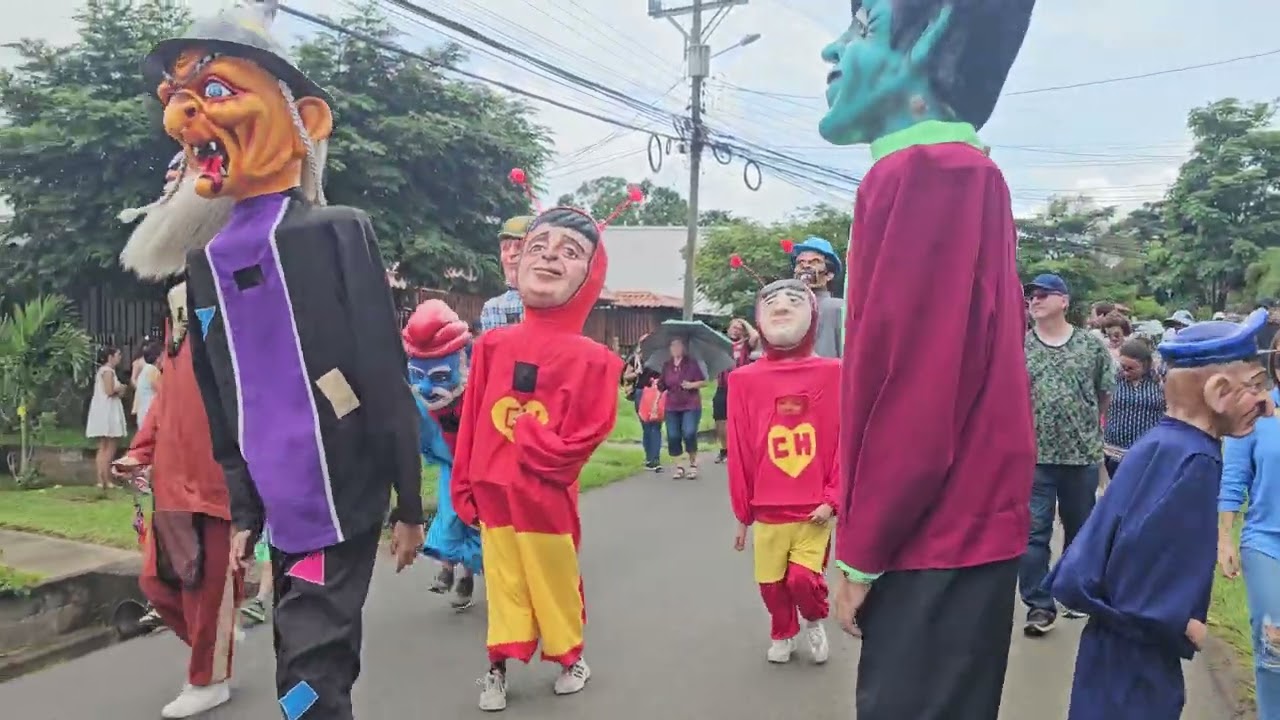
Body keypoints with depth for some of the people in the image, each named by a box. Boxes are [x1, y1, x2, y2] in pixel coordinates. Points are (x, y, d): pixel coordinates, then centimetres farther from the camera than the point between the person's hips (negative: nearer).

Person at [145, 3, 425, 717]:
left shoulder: (338, 232, -9)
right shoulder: (206, 261, 9)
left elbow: (386, 379, -10)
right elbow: (221, 404, 14)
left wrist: (409, 503, -8)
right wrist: (245, 509, 14)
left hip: (341, 496, -5)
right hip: (283, 505, 5)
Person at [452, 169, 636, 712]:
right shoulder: (492, 346, -4)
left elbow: (588, 434, -9)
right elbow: (471, 423, -2)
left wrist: (531, 444, -10)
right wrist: (464, 488, 2)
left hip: (548, 497, -1)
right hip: (494, 495, 1)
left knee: (556, 581, 11)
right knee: (503, 581, 14)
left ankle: (569, 656, 27)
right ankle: (500, 663, 29)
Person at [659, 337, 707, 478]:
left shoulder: (691, 363, 0)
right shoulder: (666, 365, 9)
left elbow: (703, 382, -2)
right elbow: (661, 387, 14)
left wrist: (692, 385, -18)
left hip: (691, 406, -3)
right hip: (672, 407, 4)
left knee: (689, 434, -16)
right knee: (673, 437, -1)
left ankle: (693, 464, 4)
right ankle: (679, 467, 11)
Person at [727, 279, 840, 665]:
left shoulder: (833, 373, -6)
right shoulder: (745, 379, -3)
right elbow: (739, 449, 2)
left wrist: (833, 498, -8)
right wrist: (741, 511, 6)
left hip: (814, 508, -2)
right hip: (767, 510, 2)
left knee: (803, 577, -7)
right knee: (772, 582, 10)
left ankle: (815, 621, 27)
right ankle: (782, 635, 39)